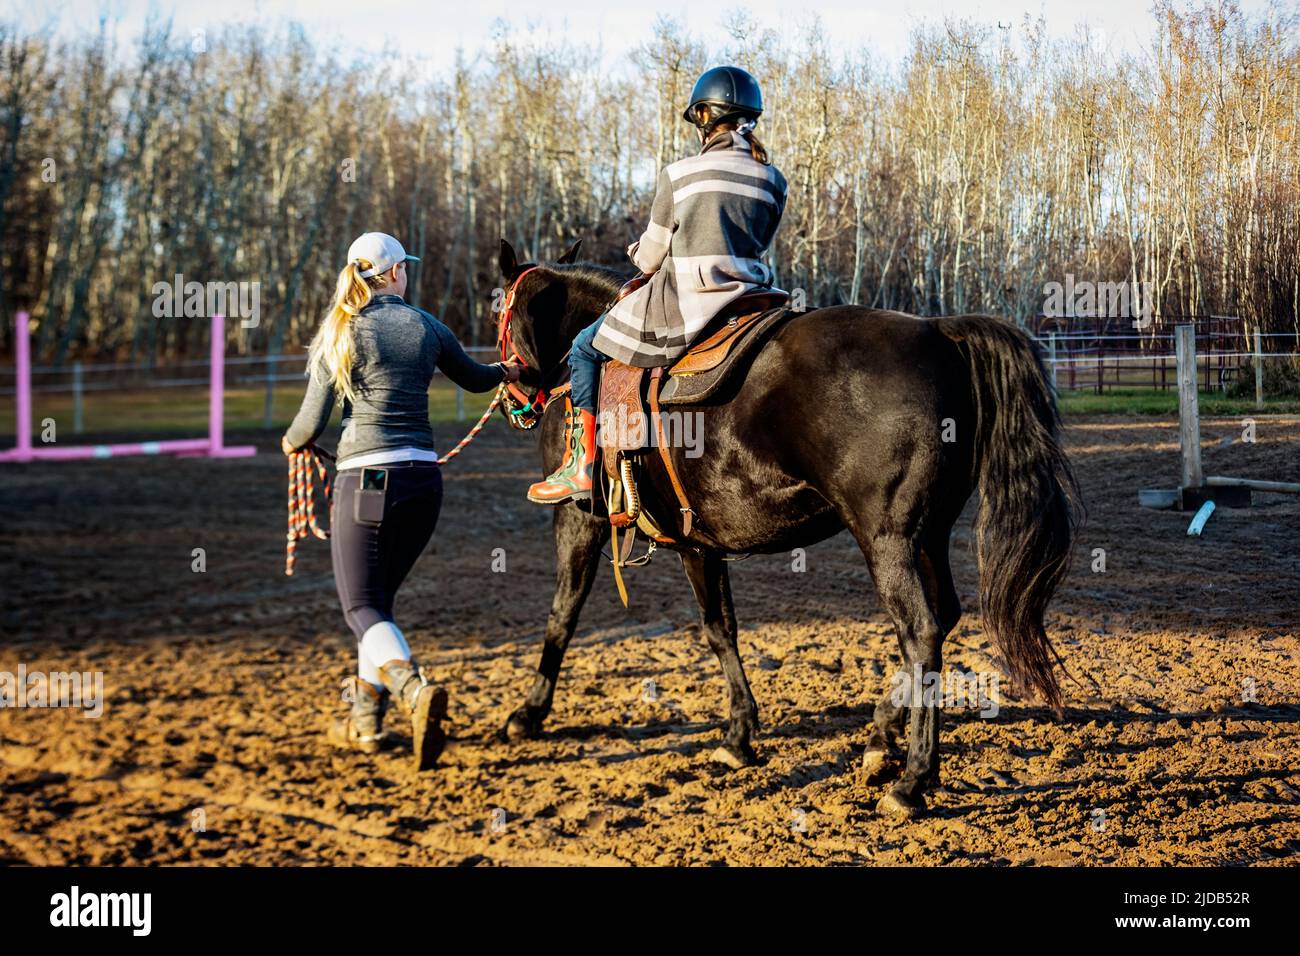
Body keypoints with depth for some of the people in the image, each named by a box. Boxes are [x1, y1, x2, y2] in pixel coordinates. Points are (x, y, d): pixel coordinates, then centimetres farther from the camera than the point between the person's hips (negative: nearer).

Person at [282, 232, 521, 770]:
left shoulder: (339, 334, -3)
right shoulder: (427, 328, 8)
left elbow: (312, 422, -5)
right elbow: (473, 379, 26)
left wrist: (292, 443, 19)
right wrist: (506, 371, 50)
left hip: (367, 478, -4)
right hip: (424, 478, 4)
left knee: (362, 606, -2)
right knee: (380, 597, 18)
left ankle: (415, 690, -29)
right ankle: (366, 719, 18)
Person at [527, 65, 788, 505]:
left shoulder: (678, 174, -5)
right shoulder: (773, 181, 4)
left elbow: (650, 258, 0)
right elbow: (755, 246, 14)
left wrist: (641, 252, 23)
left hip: (683, 304, -4)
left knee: (586, 348, 16)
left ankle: (579, 467, 11)